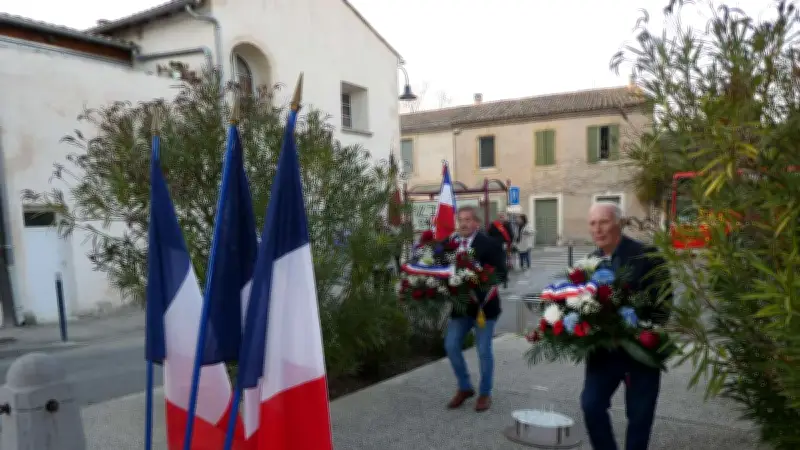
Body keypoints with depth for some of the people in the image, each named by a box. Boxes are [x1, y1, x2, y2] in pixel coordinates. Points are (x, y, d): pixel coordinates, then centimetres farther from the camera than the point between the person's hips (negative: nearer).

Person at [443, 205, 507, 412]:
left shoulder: (489, 244, -11)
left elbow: (500, 273, -16)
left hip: (483, 305, -5)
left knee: (484, 351, 4)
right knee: (451, 346, 6)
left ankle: (485, 393, 23)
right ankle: (464, 387, 27)